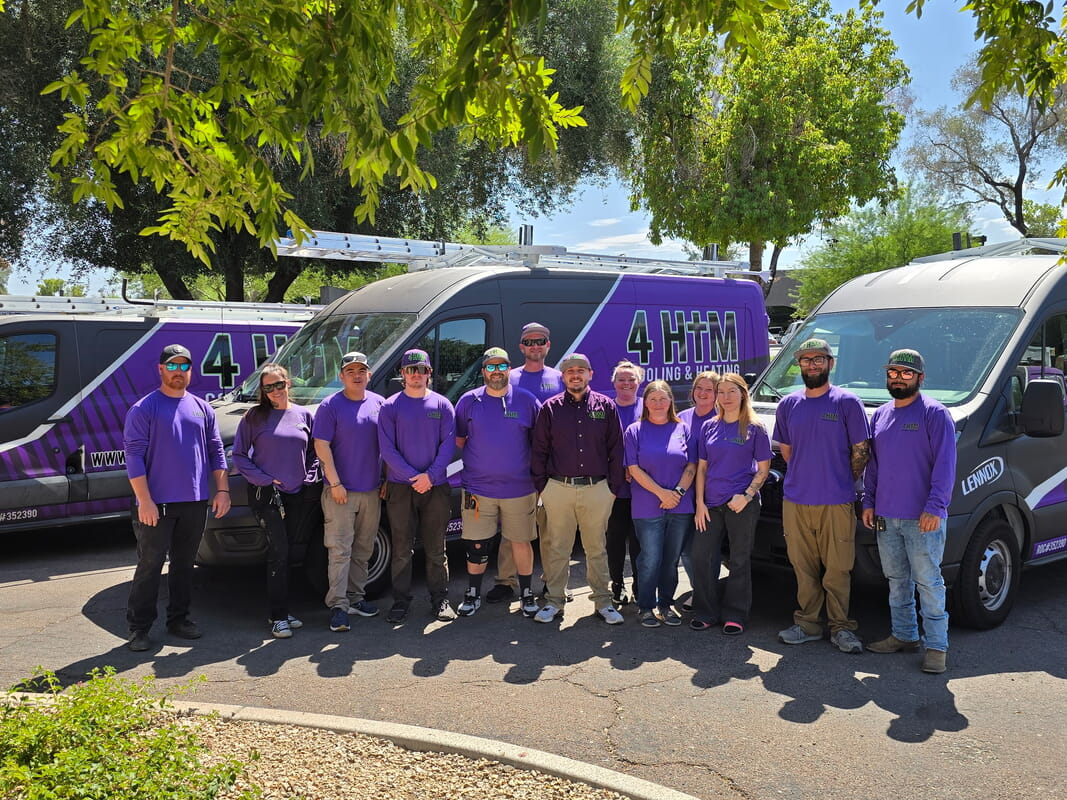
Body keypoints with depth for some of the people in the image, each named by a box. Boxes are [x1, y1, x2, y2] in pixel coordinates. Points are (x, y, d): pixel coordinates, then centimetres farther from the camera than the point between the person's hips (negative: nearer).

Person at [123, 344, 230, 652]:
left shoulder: (201, 408, 11)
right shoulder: (144, 408, -4)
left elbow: (216, 450, 14)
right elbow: (134, 455, -9)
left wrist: (223, 490, 6)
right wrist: (144, 500, -16)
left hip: (195, 502, 5)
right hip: (158, 504, -4)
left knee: (184, 563, 13)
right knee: (150, 566, 0)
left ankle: (178, 619, 25)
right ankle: (139, 628, 10)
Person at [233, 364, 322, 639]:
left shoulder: (303, 415, 10)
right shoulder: (255, 416, 0)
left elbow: (313, 453, 17)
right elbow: (239, 455, 0)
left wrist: (310, 478, 1)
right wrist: (263, 479, -10)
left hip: (299, 495, 4)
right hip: (267, 494, -4)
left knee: (296, 552, 6)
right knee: (279, 552, -11)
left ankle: (280, 610, 20)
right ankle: (278, 616, -3)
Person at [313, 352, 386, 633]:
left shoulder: (379, 404, 8)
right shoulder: (330, 406, -6)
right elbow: (321, 446, -9)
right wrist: (335, 483, -14)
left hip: (371, 491, 5)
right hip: (340, 491, -5)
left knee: (363, 549, 13)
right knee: (340, 550, -5)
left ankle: (355, 598, 24)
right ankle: (338, 605, -1)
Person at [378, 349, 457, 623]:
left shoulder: (442, 405, 5)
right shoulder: (390, 407, 2)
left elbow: (448, 444, 0)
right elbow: (387, 448, -3)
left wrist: (430, 475, -13)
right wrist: (414, 477, -12)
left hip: (436, 486, 1)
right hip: (400, 487, -1)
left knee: (435, 549, 7)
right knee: (401, 550, 5)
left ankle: (440, 598, 17)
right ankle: (401, 601, 14)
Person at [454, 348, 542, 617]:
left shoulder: (527, 400, 1)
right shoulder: (468, 401, 3)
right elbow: (458, 440, 12)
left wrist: (538, 478, 4)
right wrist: (475, 462, 4)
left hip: (519, 489, 0)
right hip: (477, 489, 1)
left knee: (521, 542, 7)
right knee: (476, 544, 6)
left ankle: (527, 594, 23)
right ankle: (473, 595, 23)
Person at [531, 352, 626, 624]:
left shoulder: (605, 406, 6)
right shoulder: (551, 408, 6)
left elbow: (616, 450, 7)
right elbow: (539, 451, 8)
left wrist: (615, 487, 3)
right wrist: (541, 486, 3)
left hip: (597, 489, 0)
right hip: (558, 488, 0)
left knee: (596, 548, 9)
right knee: (556, 548, 6)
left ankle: (603, 601, 19)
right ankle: (554, 600, 18)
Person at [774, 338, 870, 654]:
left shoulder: (847, 402, -2)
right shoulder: (788, 405, 10)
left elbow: (861, 451, 0)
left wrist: (841, 483, 3)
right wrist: (807, 476, 12)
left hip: (836, 502, -3)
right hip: (795, 501, 4)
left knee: (837, 569, 1)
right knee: (803, 567, 10)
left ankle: (841, 627, 13)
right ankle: (807, 623, 21)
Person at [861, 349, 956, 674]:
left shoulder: (934, 413, -6)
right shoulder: (880, 415, 14)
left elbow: (945, 464, -11)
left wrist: (935, 507, -18)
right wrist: (868, 502, 11)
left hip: (922, 518, -6)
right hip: (885, 516, 6)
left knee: (928, 581, -1)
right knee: (896, 580, 14)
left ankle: (936, 645, 6)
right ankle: (903, 635, 26)